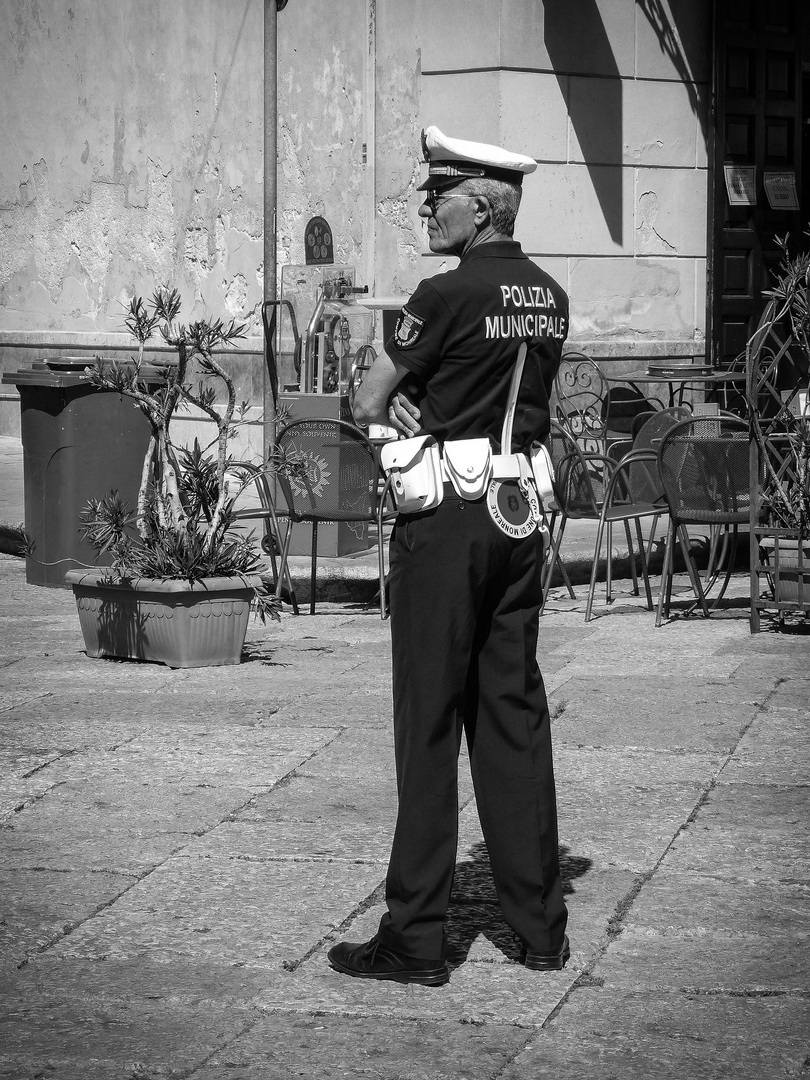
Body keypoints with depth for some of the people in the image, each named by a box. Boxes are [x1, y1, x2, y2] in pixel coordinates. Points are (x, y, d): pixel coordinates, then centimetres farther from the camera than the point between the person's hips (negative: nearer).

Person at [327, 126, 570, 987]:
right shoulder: (549, 298, 8)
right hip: (521, 516, 7)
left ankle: (416, 936, 1)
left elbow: (367, 406, -6)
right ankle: (540, 924, 14)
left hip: (444, 519, -7)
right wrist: (422, 405, 2)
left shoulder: (448, 295, -14)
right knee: (515, 712, 11)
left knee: (428, 722, -2)